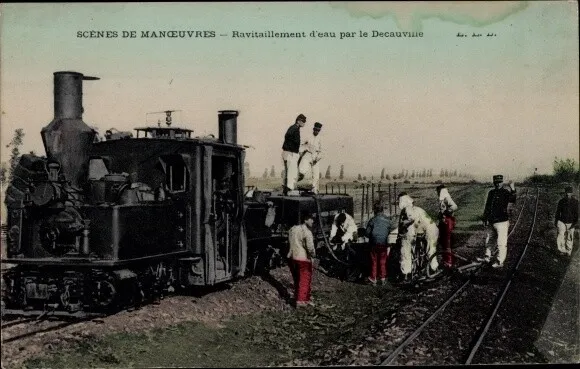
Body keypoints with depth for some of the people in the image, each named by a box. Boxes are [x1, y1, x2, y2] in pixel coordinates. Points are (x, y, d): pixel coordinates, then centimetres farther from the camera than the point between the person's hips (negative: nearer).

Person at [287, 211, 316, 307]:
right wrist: (313, 254, -2)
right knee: (304, 280, 4)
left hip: (291, 257, 7)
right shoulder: (307, 232, -16)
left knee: (297, 280, 18)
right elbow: (310, 248, -20)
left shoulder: (292, 229, 9)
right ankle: (300, 301, 3)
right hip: (303, 259, -7)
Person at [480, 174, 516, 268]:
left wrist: (513, 191, -42)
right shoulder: (491, 193, 13)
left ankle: (500, 262, 2)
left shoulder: (505, 193, -7)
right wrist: (485, 219, 19)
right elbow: (487, 207, 20)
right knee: (489, 240, 19)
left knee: (501, 243, -5)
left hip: (501, 222, -7)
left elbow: (512, 200, -27)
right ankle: (487, 257, 34)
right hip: (491, 222, 7)